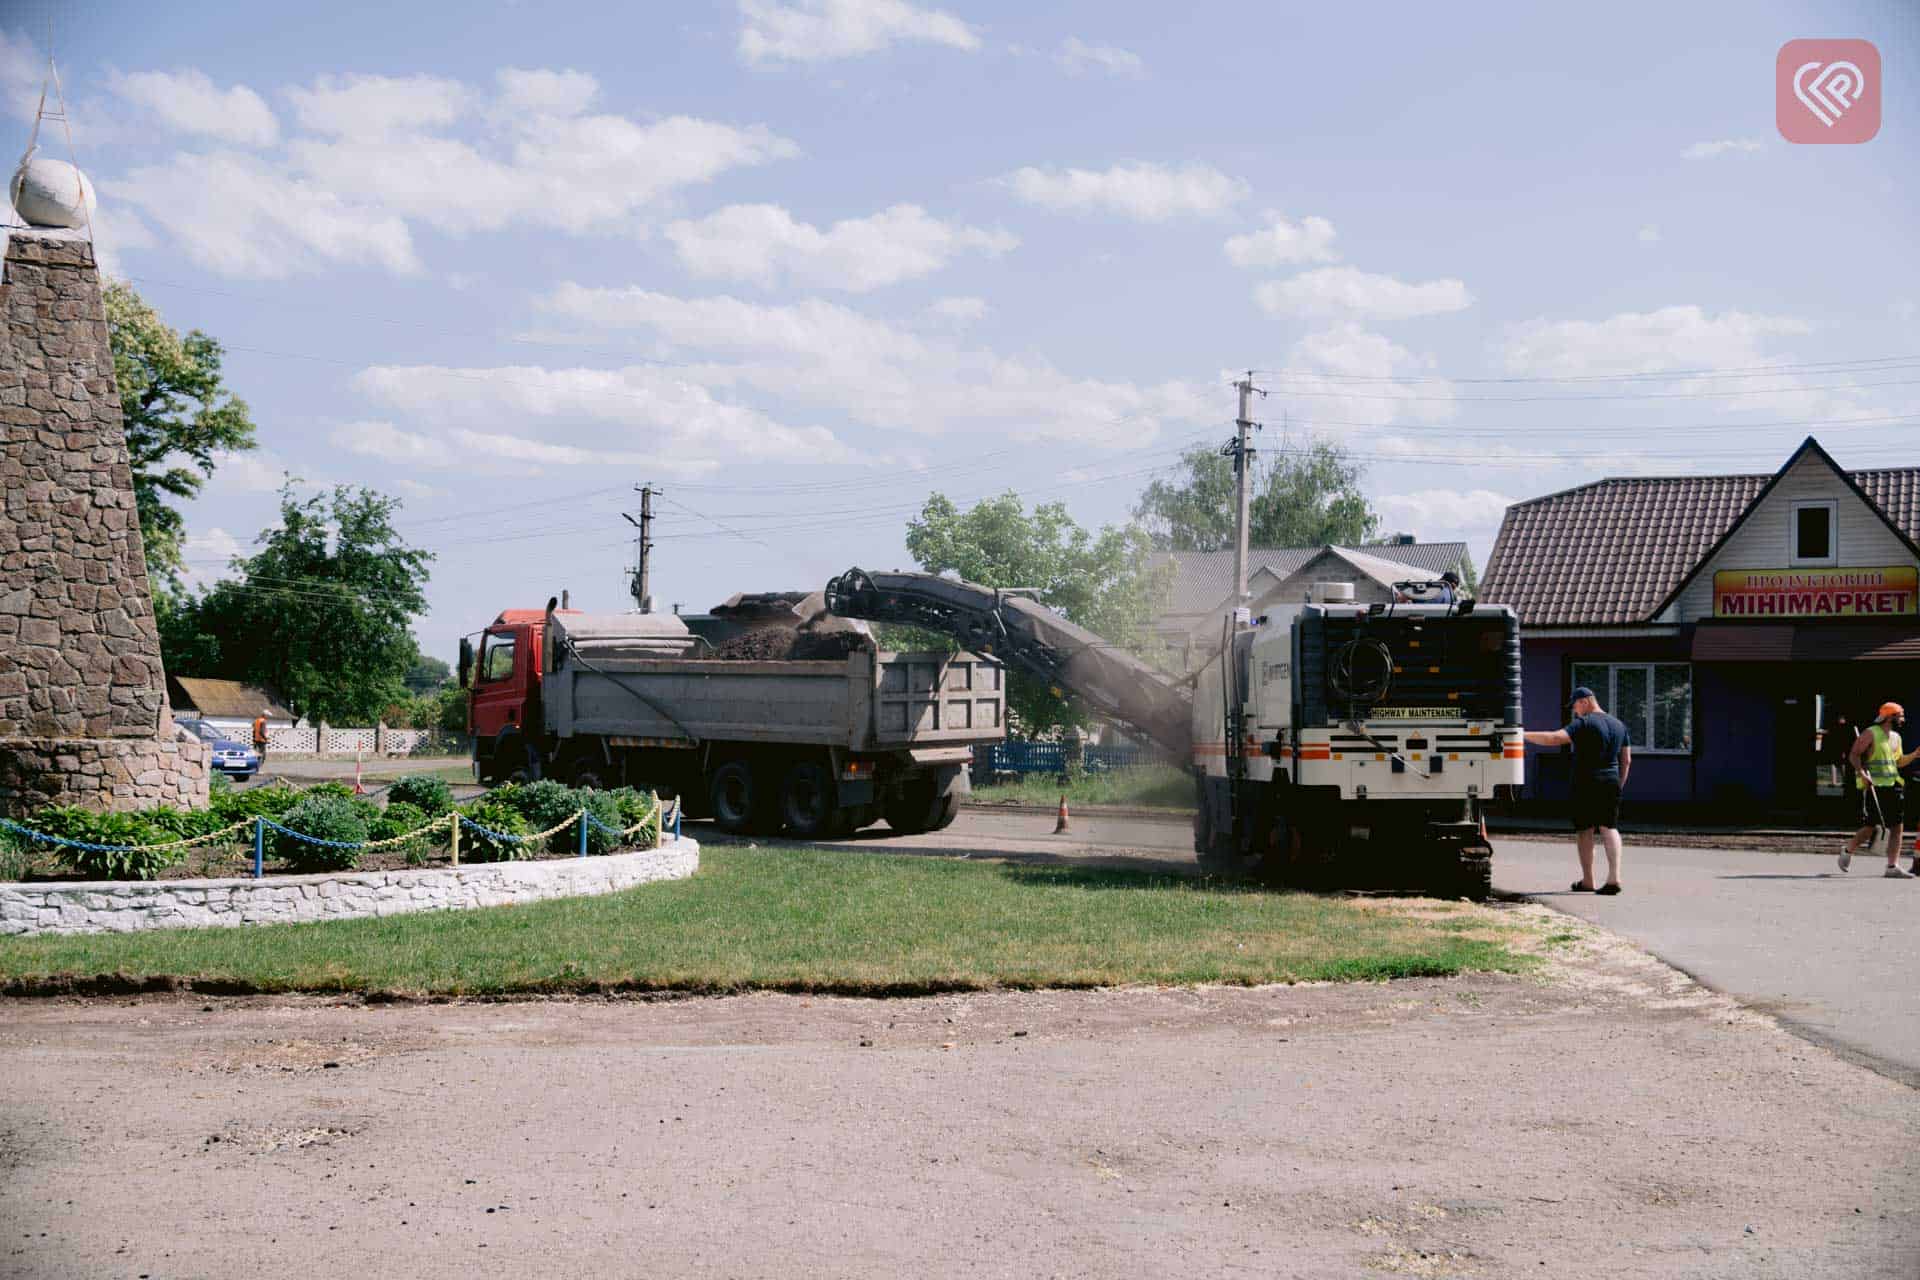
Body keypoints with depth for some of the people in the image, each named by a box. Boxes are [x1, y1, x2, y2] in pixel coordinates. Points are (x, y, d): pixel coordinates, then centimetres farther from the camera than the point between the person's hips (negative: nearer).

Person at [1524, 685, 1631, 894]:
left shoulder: (1584, 724, -12)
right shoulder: (1619, 725, 11)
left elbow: (1554, 738, -24)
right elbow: (1626, 760, 14)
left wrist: (1524, 735, -19)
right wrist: (1619, 786, 21)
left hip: (1587, 784, -6)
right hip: (1611, 783, 6)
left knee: (1584, 830, 4)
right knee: (1610, 828, 6)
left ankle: (1587, 881, 8)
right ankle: (1614, 877, -8)